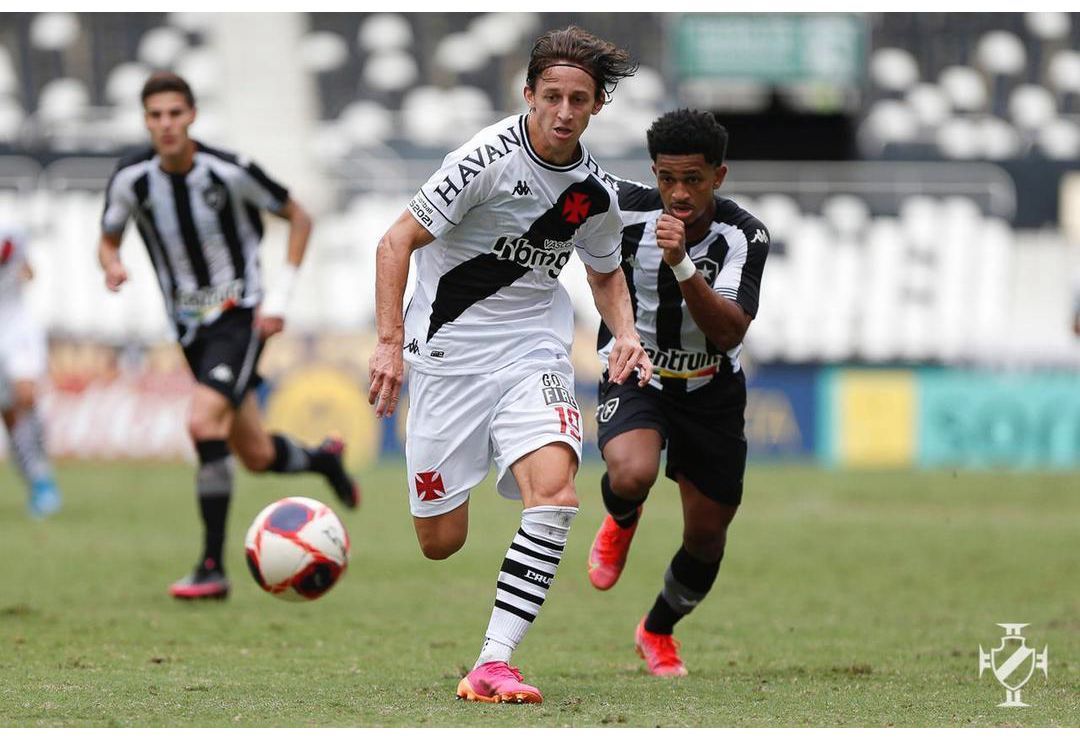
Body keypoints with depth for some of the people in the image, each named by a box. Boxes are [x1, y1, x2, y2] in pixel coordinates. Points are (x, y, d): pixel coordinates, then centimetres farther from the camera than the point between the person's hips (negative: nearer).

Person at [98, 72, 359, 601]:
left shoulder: (229, 172, -17)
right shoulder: (131, 179, -7)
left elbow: (299, 218, -3)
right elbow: (108, 240, 8)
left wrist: (280, 296, -10)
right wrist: (112, 266, -17)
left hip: (240, 318, -5)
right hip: (190, 328, 5)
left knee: (203, 423, -26)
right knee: (256, 457, 10)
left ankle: (212, 567, -20)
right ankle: (324, 459, 46)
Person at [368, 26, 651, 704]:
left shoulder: (596, 191, 2)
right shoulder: (488, 159, -15)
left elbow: (606, 272, 23)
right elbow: (396, 242, -14)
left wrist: (626, 334, 4)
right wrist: (391, 342, -22)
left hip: (535, 352, 3)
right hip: (449, 354, -3)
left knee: (555, 491, -25)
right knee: (441, 543, 0)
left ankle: (492, 665, -24)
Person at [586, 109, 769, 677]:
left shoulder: (744, 237, -21)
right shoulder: (626, 209, -20)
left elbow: (730, 333, -32)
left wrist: (681, 266, -43)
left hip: (712, 390, 1)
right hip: (635, 378, -1)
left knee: (707, 538, 8)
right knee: (632, 474, -33)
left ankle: (658, 632, 39)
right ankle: (620, 521, 6)